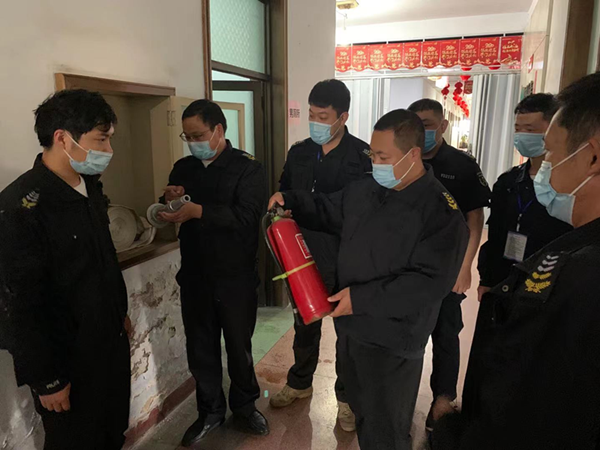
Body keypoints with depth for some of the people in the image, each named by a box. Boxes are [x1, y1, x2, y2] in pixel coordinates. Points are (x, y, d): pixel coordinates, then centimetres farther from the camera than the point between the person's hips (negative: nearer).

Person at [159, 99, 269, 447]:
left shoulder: (249, 168, -9)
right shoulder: (183, 168, 7)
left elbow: (247, 216, -24)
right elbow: (171, 219, 11)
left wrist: (198, 211, -31)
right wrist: (169, 202, -10)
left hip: (237, 278, -4)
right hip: (194, 277, 4)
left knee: (239, 346, 13)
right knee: (201, 348, 14)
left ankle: (245, 405, 36)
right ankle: (211, 411, 34)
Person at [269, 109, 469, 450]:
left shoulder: (441, 211, -20)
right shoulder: (364, 190, 1)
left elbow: (430, 282, -26)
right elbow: (328, 211, 18)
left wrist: (362, 298, -26)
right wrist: (290, 201, 0)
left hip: (392, 341, -6)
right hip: (351, 325, 7)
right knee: (361, 413, 27)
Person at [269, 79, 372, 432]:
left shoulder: (364, 155, -10)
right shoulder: (299, 153, 5)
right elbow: (284, 196, 15)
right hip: (304, 257, 4)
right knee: (305, 324, 20)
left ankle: (346, 396, 33)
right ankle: (300, 383, 43)